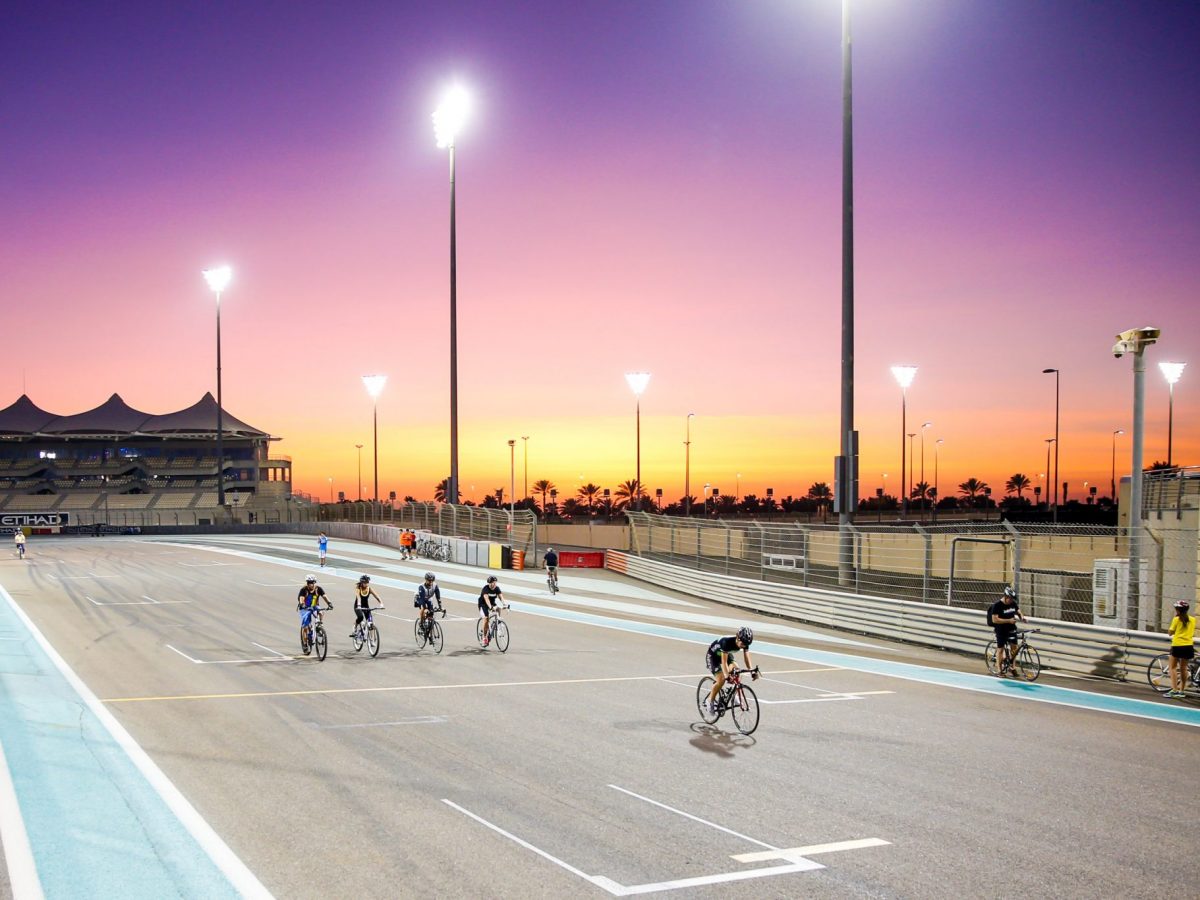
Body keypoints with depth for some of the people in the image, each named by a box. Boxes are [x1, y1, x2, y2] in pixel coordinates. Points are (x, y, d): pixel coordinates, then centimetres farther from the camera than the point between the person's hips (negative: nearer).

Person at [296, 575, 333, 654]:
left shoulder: (318, 588, -13)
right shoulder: (304, 590, -20)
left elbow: (324, 596, -24)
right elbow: (301, 598, -34)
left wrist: (329, 603, -42)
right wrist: (301, 604, -55)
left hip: (314, 607, 2)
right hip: (305, 608, -2)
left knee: (320, 613, -34)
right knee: (304, 627, -9)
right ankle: (305, 645, 2)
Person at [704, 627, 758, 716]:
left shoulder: (744, 643, -22)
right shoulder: (727, 642, -39)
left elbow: (747, 658, -19)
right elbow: (724, 662, -42)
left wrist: (752, 672, -34)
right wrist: (727, 676, -53)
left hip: (727, 654, 6)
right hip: (712, 656, -6)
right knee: (721, 680, -19)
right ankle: (710, 701, 0)